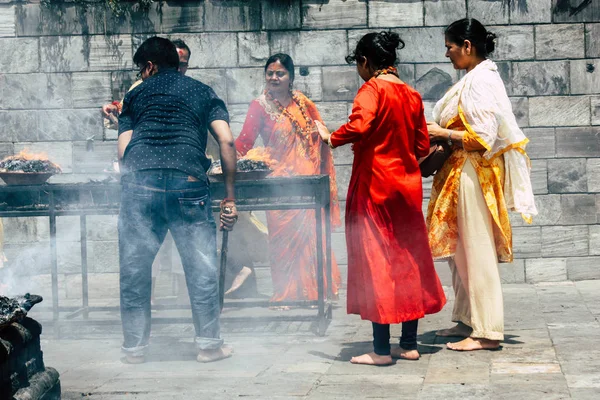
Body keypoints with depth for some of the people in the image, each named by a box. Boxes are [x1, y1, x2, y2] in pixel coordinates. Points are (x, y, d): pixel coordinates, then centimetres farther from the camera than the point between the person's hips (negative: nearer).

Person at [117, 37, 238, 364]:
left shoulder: (135, 95, 23)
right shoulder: (202, 92, 22)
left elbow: (123, 151, 13)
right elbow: (226, 141, 8)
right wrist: (230, 196, 9)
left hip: (138, 180, 1)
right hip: (188, 182, -1)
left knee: (134, 268, 10)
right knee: (201, 267, 8)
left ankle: (135, 347, 16)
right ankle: (209, 345, 12)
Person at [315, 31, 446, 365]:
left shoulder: (373, 89, -11)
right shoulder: (411, 95, 10)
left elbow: (359, 126, -28)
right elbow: (423, 146, 12)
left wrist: (331, 138, -12)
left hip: (374, 185, -7)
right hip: (407, 185, 7)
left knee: (375, 261, -3)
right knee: (408, 261, 12)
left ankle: (382, 350, -3)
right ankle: (410, 344, 17)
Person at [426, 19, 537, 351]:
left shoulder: (481, 81, -17)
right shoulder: (476, 78, 13)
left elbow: (482, 137, -22)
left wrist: (442, 133, -14)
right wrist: (441, 133, 7)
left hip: (473, 172, -10)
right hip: (462, 172, 10)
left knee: (477, 252, -5)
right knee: (460, 250, 15)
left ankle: (487, 331, 0)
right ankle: (467, 320, 24)